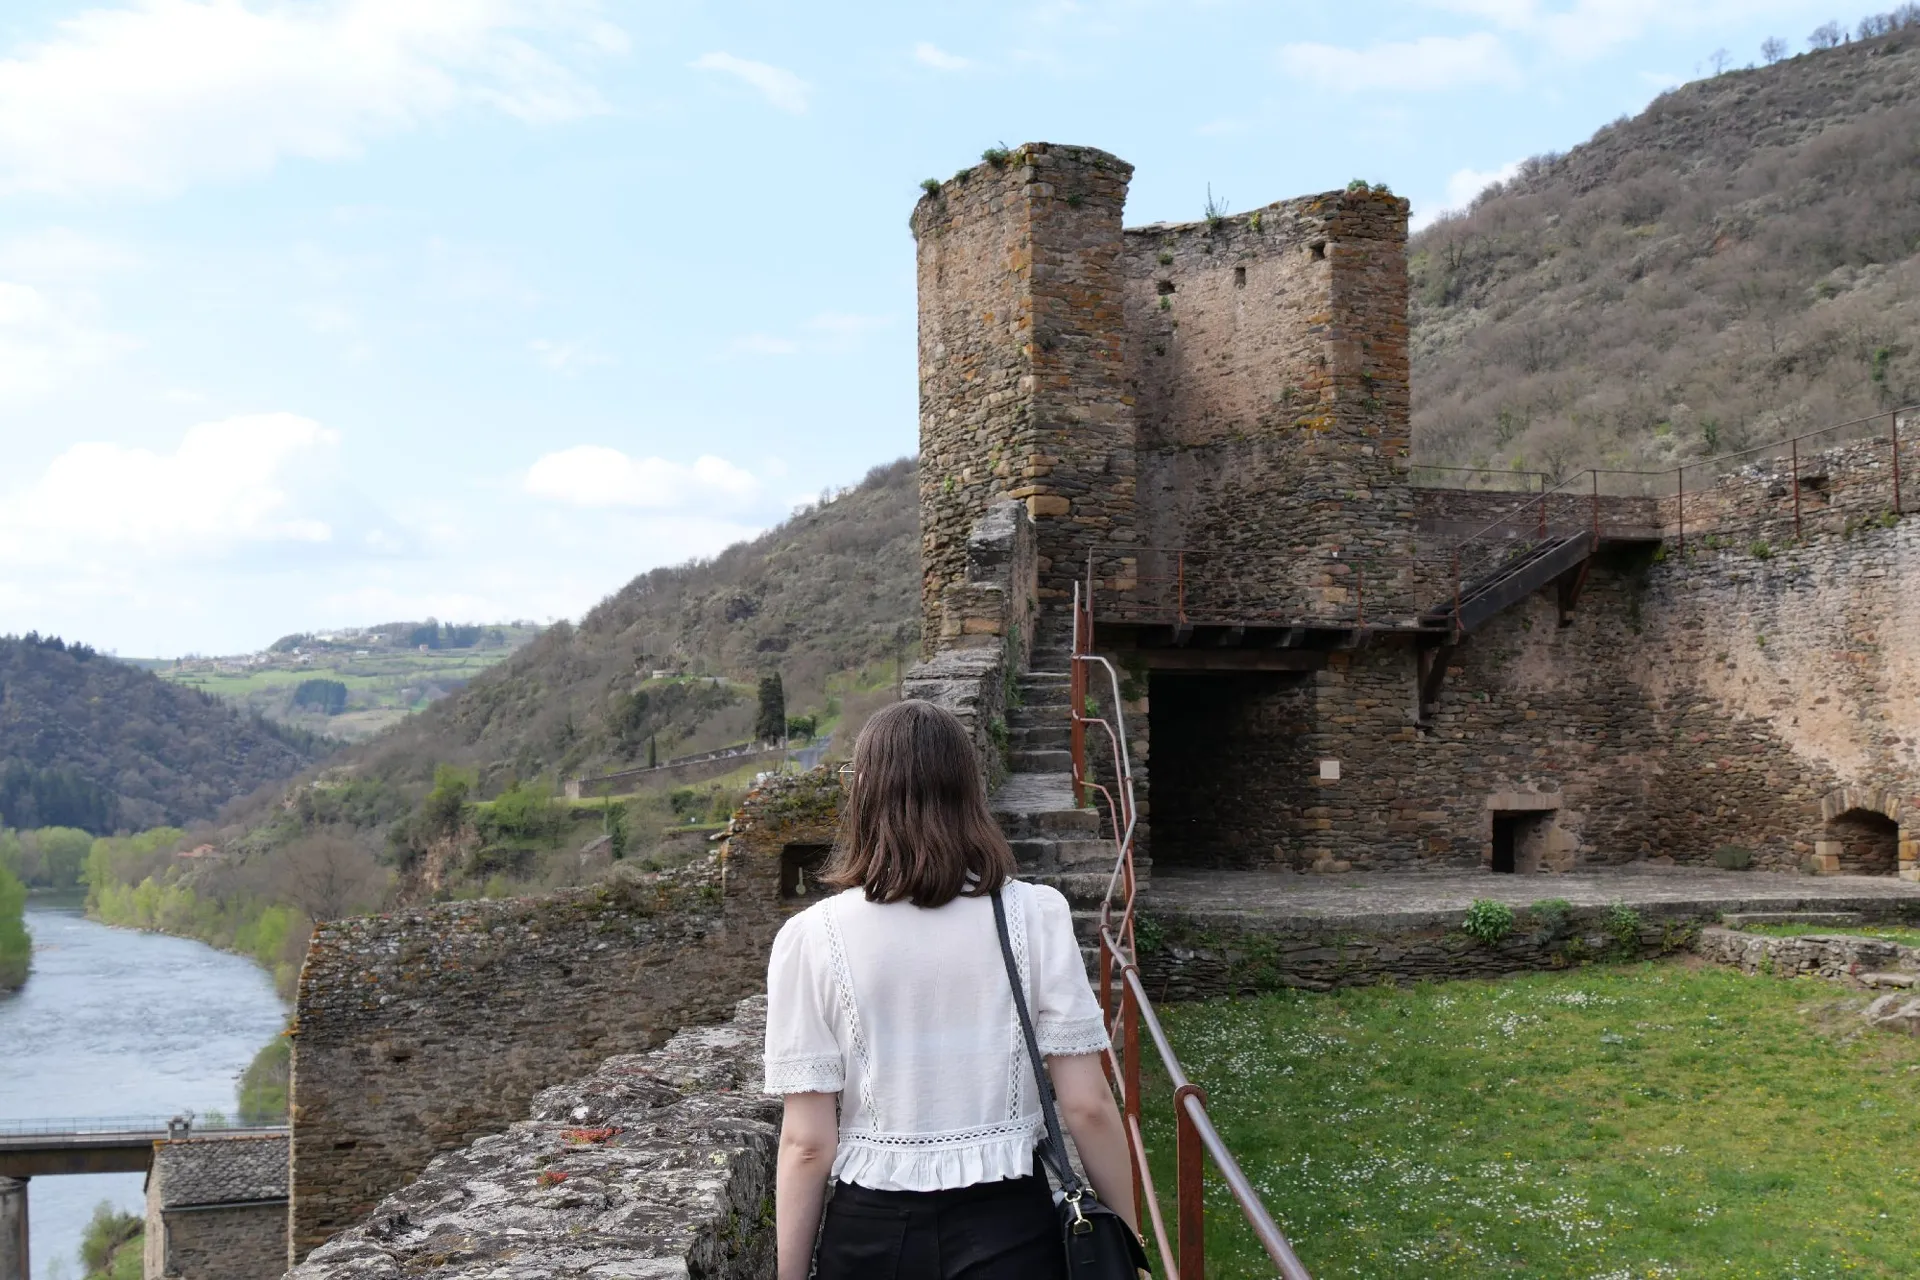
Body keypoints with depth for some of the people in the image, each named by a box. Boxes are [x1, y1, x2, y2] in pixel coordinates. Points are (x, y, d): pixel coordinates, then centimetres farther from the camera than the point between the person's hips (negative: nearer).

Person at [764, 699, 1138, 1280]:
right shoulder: (1036, 916, -8)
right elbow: (1088, 1106, -7)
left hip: (873, 1232, 1)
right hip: (1010, 1230, -1)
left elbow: (807, 1144, -8)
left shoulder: (812, 938, -9)